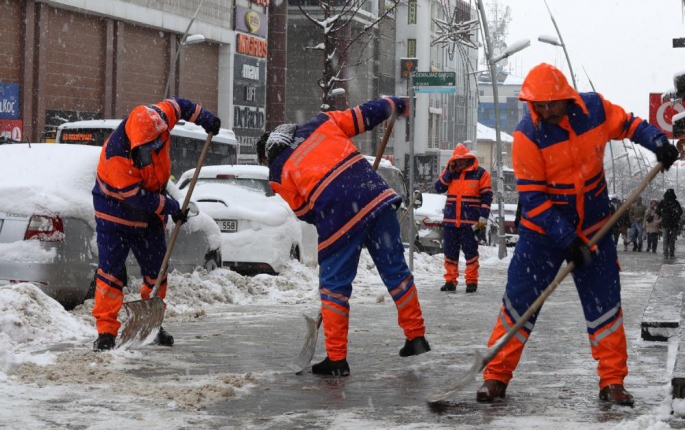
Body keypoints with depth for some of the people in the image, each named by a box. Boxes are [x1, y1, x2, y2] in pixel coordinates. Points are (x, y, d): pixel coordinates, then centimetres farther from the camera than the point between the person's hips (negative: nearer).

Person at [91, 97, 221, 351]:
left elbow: (177, 106, 6)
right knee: (111, 271, -11)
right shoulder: (115, 155, -34)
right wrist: (170, 207, -20)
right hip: (115, 212, -6)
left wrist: (204, 118, 10)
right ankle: (106, 332, -7)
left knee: (156, 269, 9)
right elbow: (137, 197, -28)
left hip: (150, 214, 6)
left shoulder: (158, 119, -18)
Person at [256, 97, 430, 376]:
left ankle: (336, 359, 12)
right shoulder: (320, 123, 16)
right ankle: (416, 338, 23)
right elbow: (363, 116, 19)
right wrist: (393, 104, 35)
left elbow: (304, 212, 12)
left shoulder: (278, 173, 10)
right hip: (377, 200, 4)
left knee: (334, 286, 10)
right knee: (395, 269, 15)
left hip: (336, 223, -3)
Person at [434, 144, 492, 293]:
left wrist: (483, 217, -9)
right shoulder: (449, 173, 11)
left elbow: (487, 196, -3)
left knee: (470, 252, 0)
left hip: (470, 222, -4)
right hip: (450, 221, 4)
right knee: (450, 252, 6)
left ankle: (471, 281, 7)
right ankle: (450, 280, 13)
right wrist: (449, 172, -8)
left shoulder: (480, 174, -2)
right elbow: (439, 188, 1)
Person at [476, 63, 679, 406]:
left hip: (593, 227, 3)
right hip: (543, 230, -3)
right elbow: (533, 198, -20)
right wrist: (566, 240, -23)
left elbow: (626, 123, 9)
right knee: (519, 300, -4)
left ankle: (612, 381, 14)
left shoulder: (594, 108, -11)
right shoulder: (527, 134, -20)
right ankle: (496, 376, 6)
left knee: (605, 303, 4)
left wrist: (657, 141, -10)